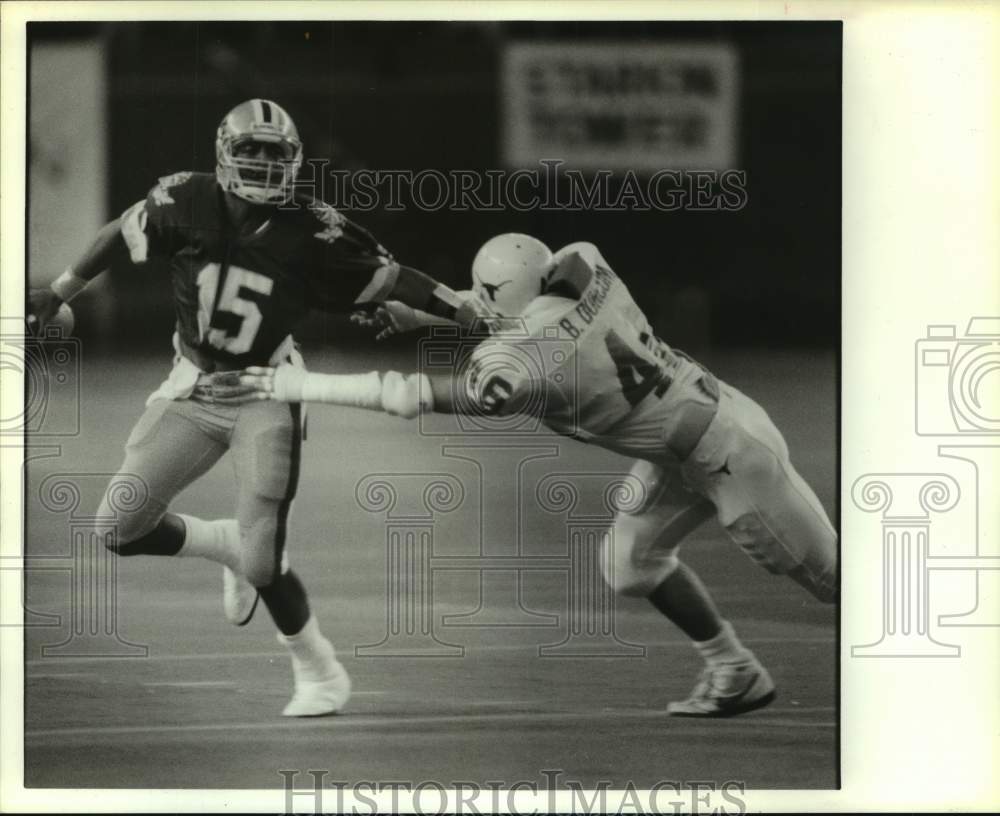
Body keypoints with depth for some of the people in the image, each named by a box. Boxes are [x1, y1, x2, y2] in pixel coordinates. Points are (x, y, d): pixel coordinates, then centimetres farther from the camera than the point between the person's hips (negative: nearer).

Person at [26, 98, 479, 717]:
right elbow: (120, 238, 6)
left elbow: (390, 278, -12)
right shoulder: (185, 202, -11)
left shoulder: (312, 229, -17)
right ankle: (227, 545, 29)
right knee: (121, 527, 1)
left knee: (261, 561, -12)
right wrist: (58, 293, 14)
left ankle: (321, 674, 13)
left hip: (266, 394, -4)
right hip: (193, 387, 4)